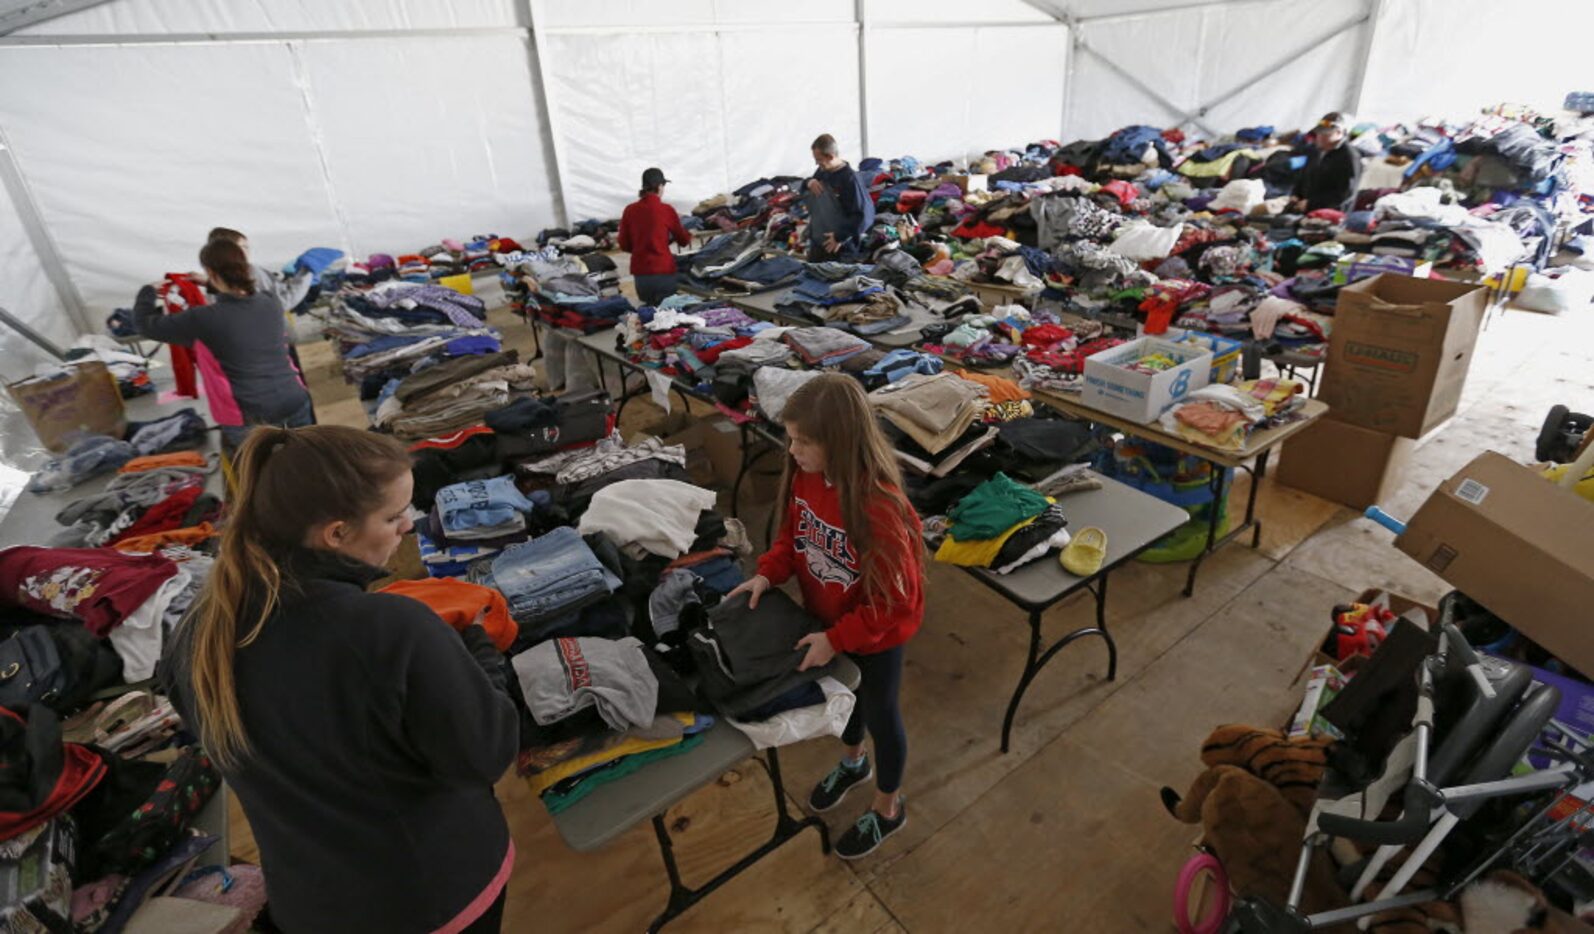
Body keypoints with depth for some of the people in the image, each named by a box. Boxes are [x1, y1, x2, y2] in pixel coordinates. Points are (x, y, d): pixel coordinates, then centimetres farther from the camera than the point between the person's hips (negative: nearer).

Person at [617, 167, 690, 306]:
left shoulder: (629, 210, 1)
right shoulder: (666, 210, -6)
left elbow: (624, 245, 7)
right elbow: (683, 240, 7)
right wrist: (689, 235, 29)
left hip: (639, 273, 4)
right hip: (663, 271, -4)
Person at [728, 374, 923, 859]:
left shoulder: (877, 507, -38)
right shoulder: (806, 475, -17)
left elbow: (893, 599, -27)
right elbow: (794, 533, 2)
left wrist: (836, 638, -24)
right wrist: (767, 573, -12)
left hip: (877, 633, -6)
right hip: (828, 618, 6)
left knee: (879, 714, 18)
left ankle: (888, 809, 46)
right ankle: (854, 763, 61)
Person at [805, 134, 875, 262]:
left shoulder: (850, 179, -18)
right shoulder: (822, 172, 6)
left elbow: (865, 216, -22)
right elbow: (805, 197, 23)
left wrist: (840, 237, -21)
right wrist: (809, 183, 0)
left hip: (840, 248, -8)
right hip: (816, 243, 8)